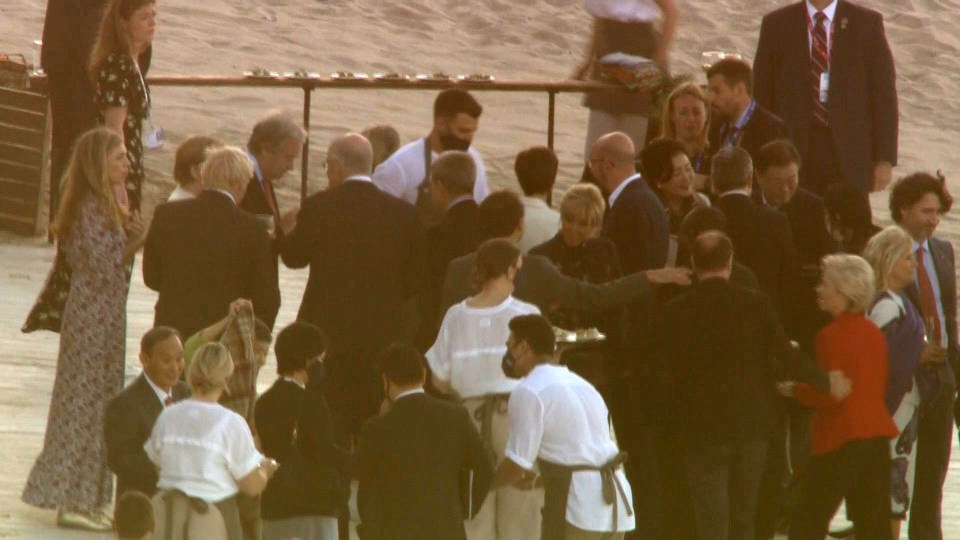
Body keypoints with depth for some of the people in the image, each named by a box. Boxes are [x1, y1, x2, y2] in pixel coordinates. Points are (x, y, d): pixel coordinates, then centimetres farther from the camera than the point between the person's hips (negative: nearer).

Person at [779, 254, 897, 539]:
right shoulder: (874, 333, 10)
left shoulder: (832, 335, -13)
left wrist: (794, 390, -1)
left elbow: (829, 397, -16)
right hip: (877, 434, 8)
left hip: (841, 440, -8)